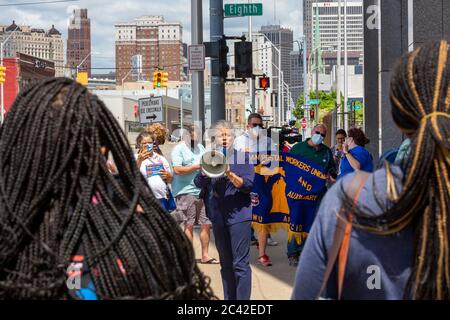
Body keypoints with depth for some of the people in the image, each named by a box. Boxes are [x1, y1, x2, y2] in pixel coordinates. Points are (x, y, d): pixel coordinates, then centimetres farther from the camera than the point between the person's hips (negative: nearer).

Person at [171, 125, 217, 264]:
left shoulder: (200, 147, 16)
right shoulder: (179, 149, -5)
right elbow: (177, 169, -15)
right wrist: (197, 166, -15)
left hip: (203, 191, 6)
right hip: (186, 192, -6)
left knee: (206, 224, 6)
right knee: (189, 226, 0)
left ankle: (205, 255, 14)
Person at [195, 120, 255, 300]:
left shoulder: (243, 157, 0)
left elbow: (248, 185, -9)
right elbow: (199, 183, 3)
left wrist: (230, 174, -25)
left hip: (238, 215, -5)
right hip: (218, 216, 5)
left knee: (240, 263, -8)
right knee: (225, 264, 13)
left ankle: (243, 299, -5)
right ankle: (229, 298, 22)